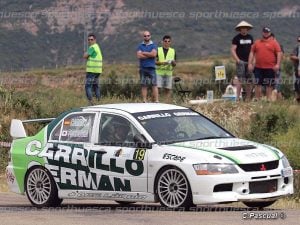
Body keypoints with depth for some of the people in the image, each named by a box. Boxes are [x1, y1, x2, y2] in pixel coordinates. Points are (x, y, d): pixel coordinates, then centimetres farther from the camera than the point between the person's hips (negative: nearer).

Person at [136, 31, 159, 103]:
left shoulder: (153, 45, 7)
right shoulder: (140, 46, 10)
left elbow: (154, 54, -11)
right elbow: (139, 56, -6)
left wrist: (143, 53, -4)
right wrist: (149, 55, -7)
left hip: (151, 68, -1)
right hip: (143, 68, 1)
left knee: (154, 85, -8)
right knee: (144, 86, 2)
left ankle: (156, 101, -12)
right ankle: (144, 101, 4)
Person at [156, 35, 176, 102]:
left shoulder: (173, 51, 11)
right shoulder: (158, 50, 5)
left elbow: (174, 64, 12)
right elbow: (155, 61, -1)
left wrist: (173, 62, -11)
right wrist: (163, 63, -17)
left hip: (169, 73, 2)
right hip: (159, 72, -2)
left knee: (168, 90, -1)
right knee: (157, 88, -10)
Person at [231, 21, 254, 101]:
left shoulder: (250, 37, 15)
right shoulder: (236, 38, 0)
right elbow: (233, 50, -4)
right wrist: (237, 60, -14)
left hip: (249, 62, 5)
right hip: (241, 61, -5)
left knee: (249, 81, 4)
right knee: (240, 79, -14)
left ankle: (248, 98, 8)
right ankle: (237, 97, -16)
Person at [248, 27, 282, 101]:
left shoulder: (274, 43, 3)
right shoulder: (257, 42, 12)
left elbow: (279, 53, -3)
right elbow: (252, 53, 12)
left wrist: (277, 64, -13)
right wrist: (250, 63, 3)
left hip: (270, 68, -3)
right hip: (258, 68, 3)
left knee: (269, 85, 2)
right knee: (258, 84, 4)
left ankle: (269, 99, 9)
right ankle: (257, 99, 10)